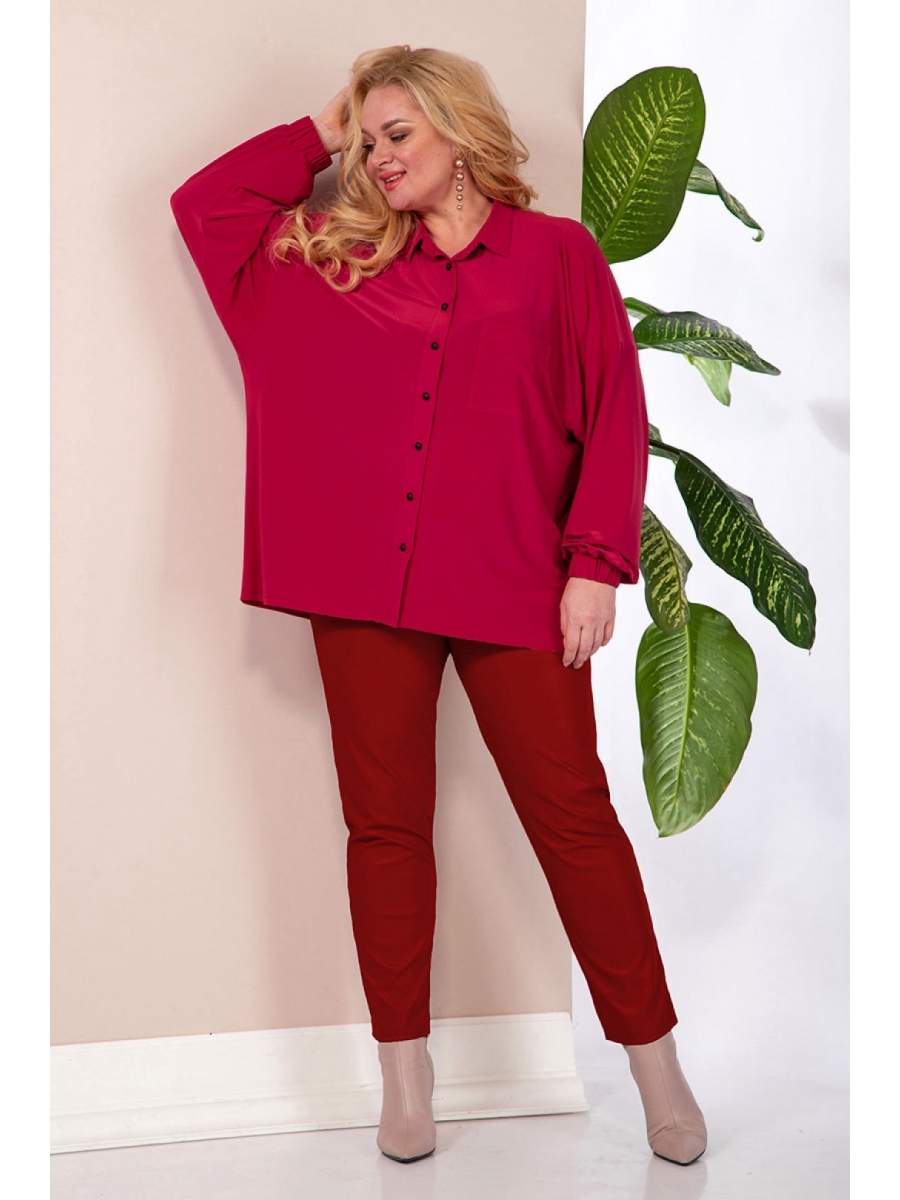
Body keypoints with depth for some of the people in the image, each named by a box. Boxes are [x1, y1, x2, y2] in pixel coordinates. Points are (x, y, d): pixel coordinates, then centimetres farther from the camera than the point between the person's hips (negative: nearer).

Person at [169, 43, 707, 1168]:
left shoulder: (558, 253, 6)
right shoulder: (337, 256, 15)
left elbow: (614, 415, 1)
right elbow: (201, 202, 20)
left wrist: (595, 561, -7)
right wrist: (319, 134, 17)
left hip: (514, 586, -3)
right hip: (363, 584, 3)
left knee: (571, 812, -1)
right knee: (385, 822, 6)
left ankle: (655, 1064, 12)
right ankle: (405, 1077, 19)